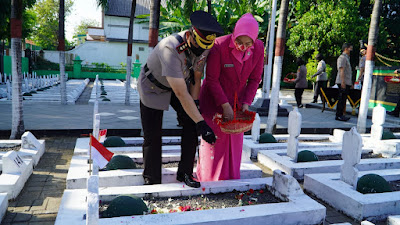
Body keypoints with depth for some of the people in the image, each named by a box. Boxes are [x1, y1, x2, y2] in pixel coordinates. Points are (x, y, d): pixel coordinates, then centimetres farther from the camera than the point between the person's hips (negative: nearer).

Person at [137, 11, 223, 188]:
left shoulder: (204, 48, -17)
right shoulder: (171, 49, -39)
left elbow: (196, 78, -3)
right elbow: (181, 94, -39)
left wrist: (195, 104, -12)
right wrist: (201, 122, -37)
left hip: (179, 83, 6)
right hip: (153, 88, -5)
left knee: (191, 123, -8)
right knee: (152, 136, -2)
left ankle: (185, 173, 8)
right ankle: (151, 180, 18)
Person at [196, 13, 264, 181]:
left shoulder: (258, 48, -14)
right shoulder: (219, 46, -26)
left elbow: (254, 79, -3)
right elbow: (212, 79, -19)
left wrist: (246, 103, -12)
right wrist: (225, 105, -21)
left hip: (237, 98, 4)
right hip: (214, 98, -4)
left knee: (235, 139, 9)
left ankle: (230, 179, 26)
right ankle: (208, 180, 20)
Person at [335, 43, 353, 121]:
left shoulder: (347, 57, 22)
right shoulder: (342, 57, -9)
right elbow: (341, 70, -17)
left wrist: (350, 83, 23)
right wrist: (343, 82, -24)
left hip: (346, 82, 10)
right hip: (343, 82, -10)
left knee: (343, 99, 10)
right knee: (342, 99, -9)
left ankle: (340, 115, 15)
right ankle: (339, 116, -5)